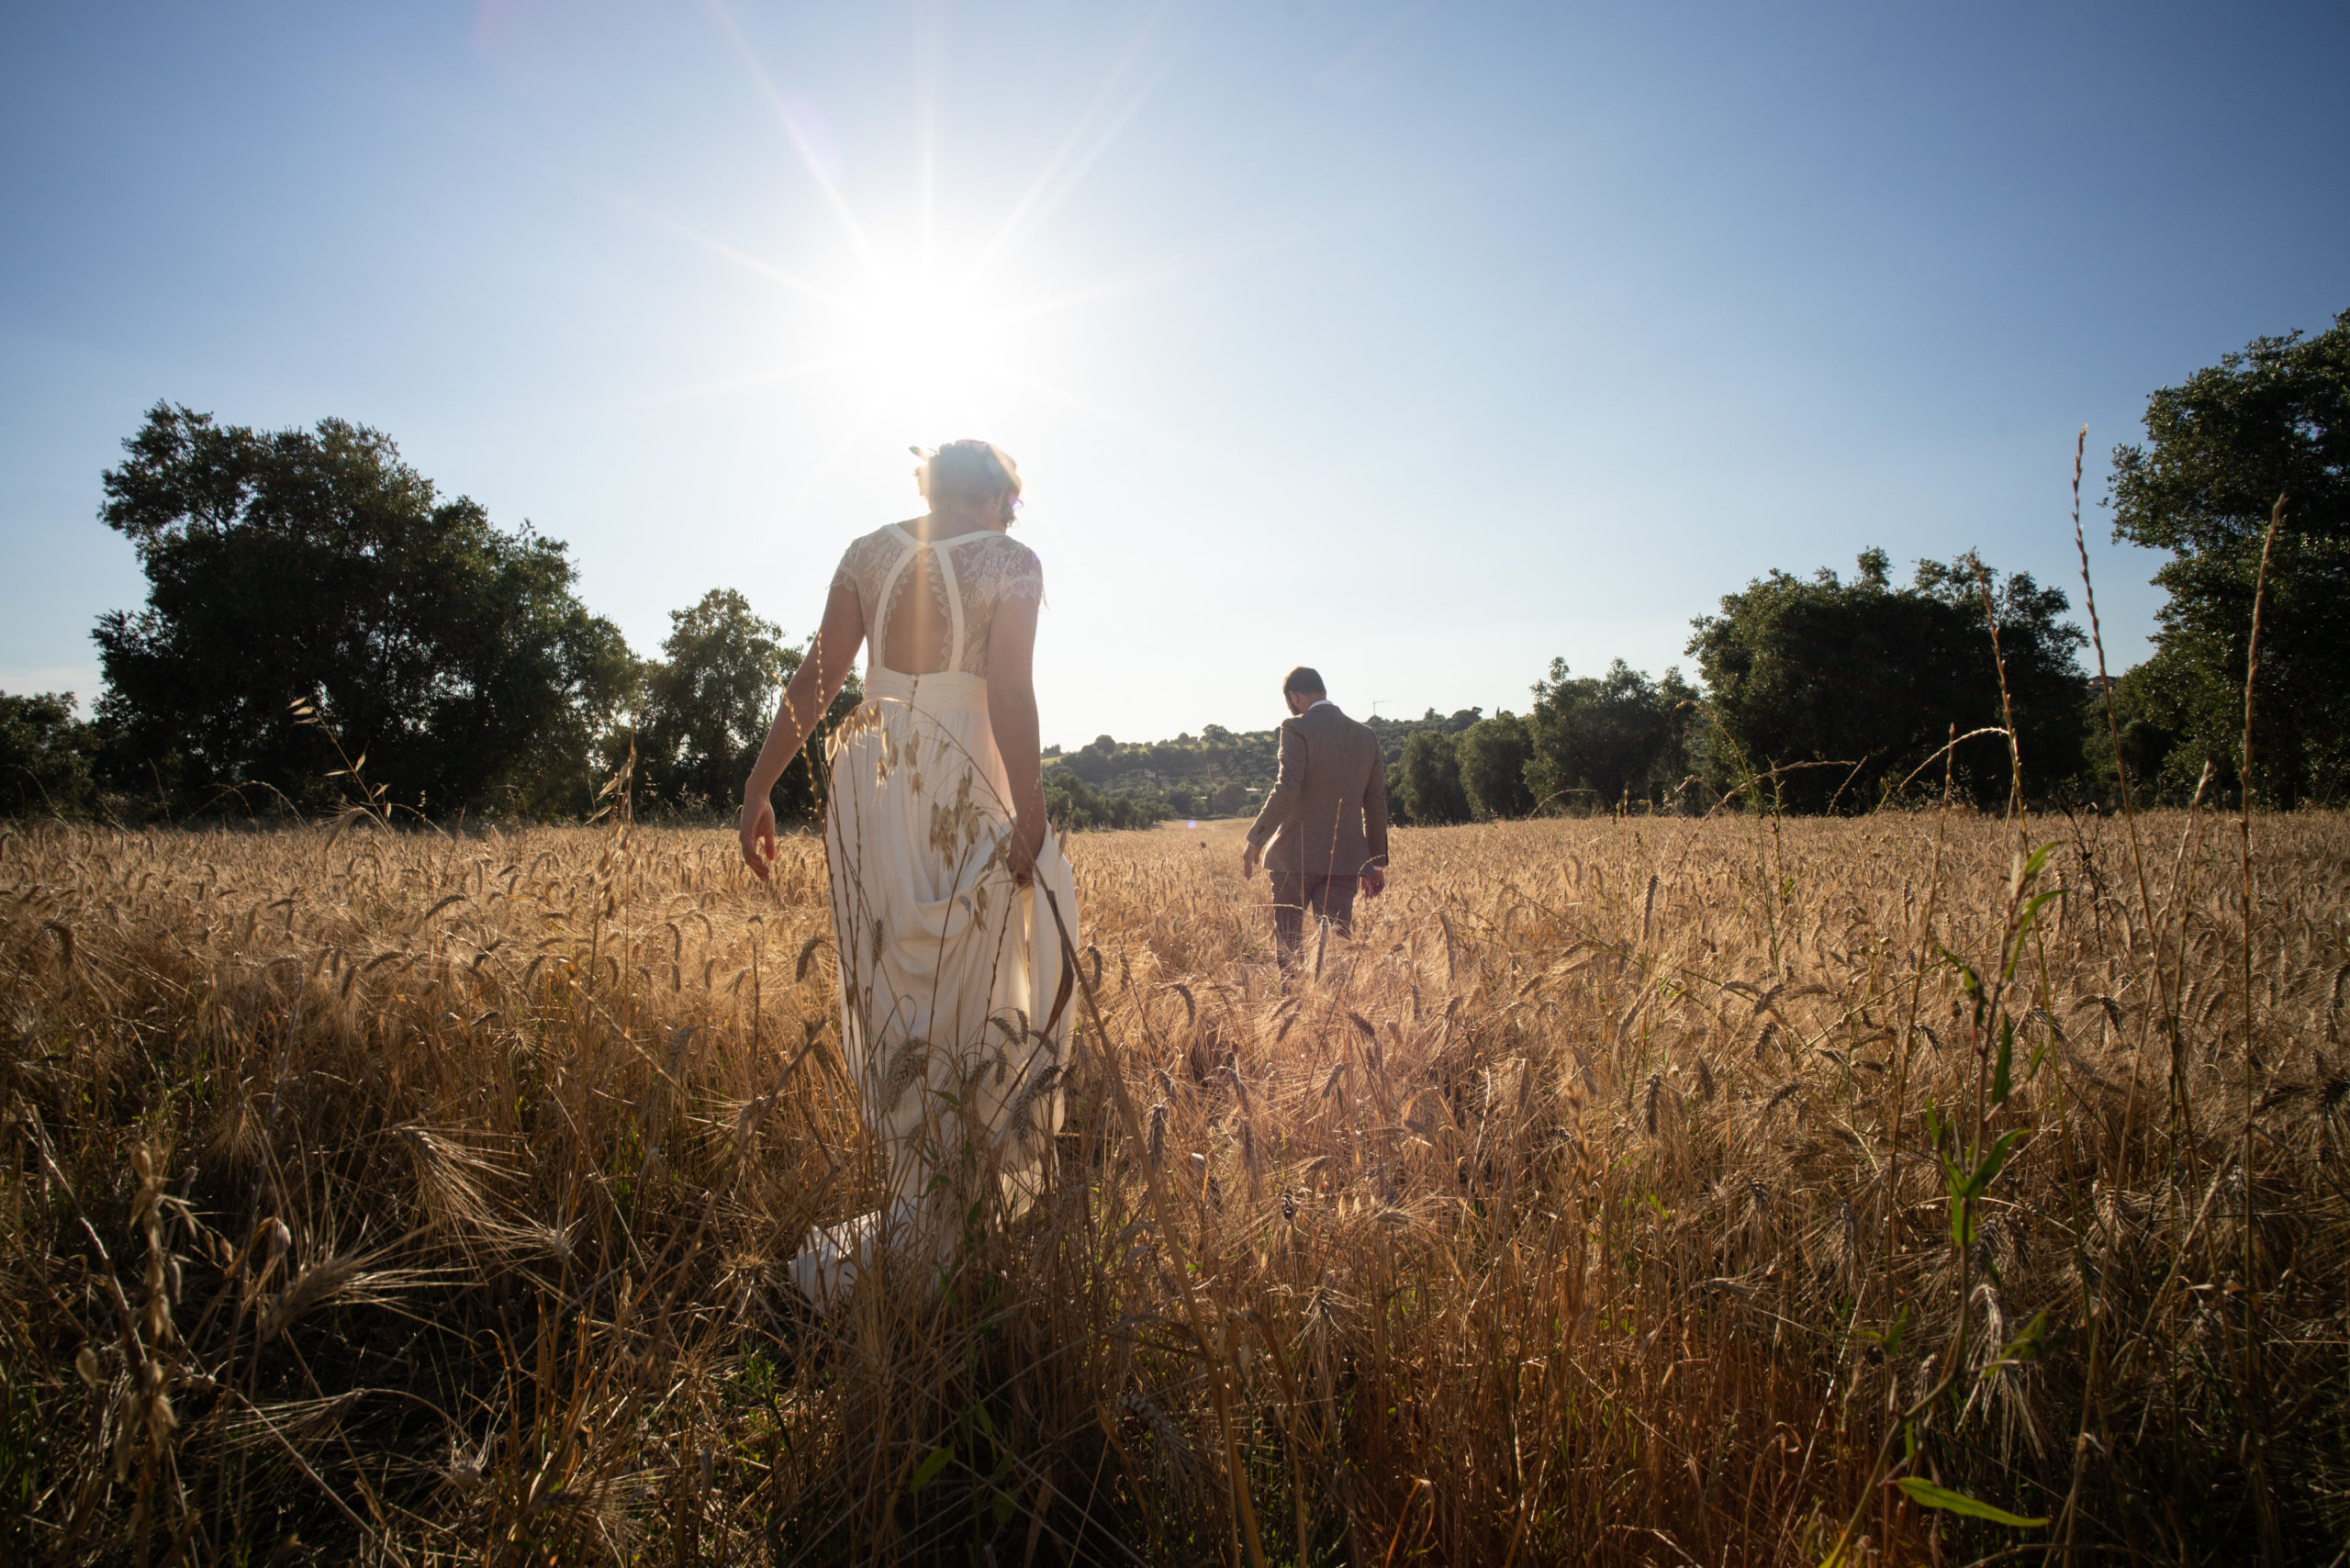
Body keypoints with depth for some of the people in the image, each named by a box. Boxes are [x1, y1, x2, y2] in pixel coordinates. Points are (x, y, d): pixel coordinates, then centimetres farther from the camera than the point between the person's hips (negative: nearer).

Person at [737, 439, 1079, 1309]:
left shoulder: (870, 552, 10)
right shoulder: (1010, 562, -3)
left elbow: (814, 679, 6)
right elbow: (1010, 696, -13)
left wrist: (758, 787, 8)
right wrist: (1031, 817, -12)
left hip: (870, 783, 5)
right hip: (963, 795, -5)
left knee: (892, 995, 15)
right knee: (956, 1003, 4)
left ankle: (910, 1195, 27)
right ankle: (914, 1241, 6)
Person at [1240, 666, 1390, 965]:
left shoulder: (1297, 729, -10)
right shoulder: (1366, 736, 8)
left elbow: (1287, 790, -20)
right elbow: (1376, 804, 12)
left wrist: (1255, 839, -13)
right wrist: (1377, 862, 19)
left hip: (1297, 855, -4)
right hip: (1345, 860, 4)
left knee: (1287, 941, 11)